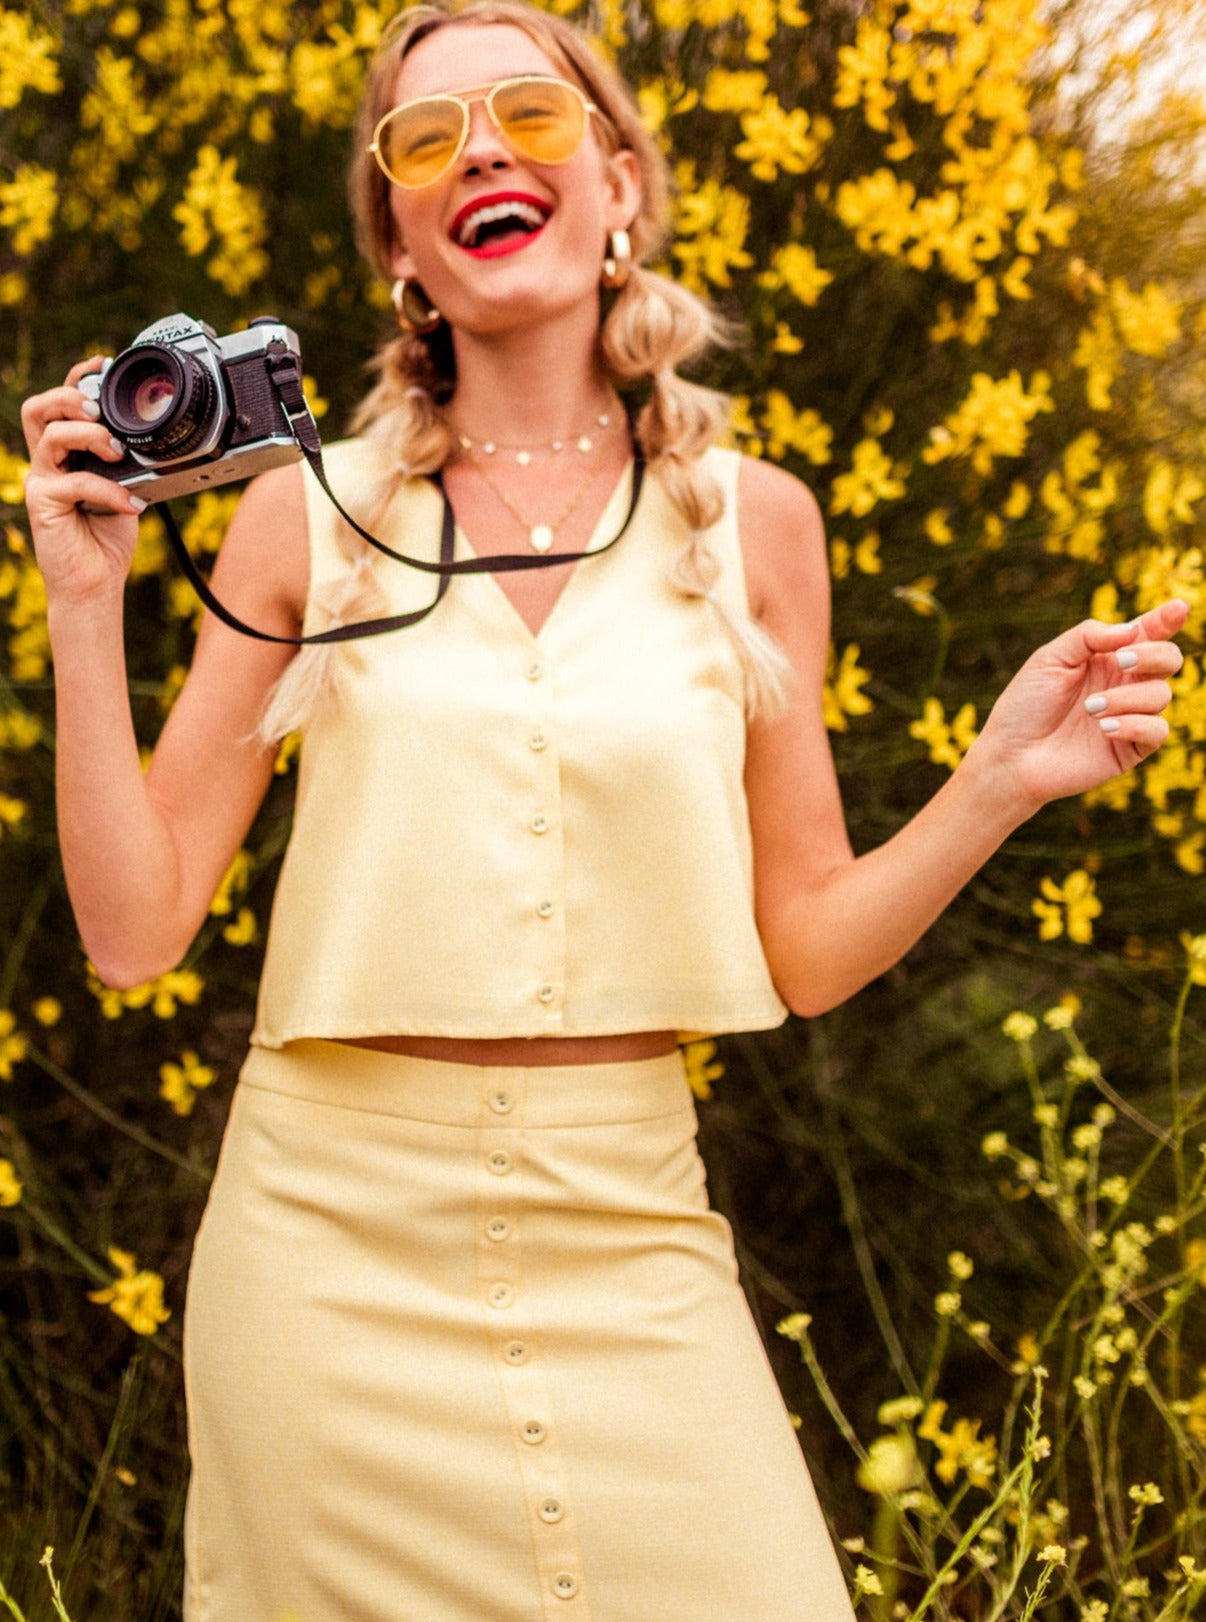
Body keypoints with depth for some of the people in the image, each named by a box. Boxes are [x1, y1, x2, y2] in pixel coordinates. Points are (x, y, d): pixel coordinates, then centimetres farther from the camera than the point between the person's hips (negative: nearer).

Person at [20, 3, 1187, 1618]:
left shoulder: (752, 519, 4)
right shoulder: (306, 516, 1)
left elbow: (807, 952, 6)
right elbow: (136, 929, -1)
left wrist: (1001, 780, -7)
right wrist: (86, 602, -8)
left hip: (628, 1246, 1)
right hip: (337, 1239, -1)